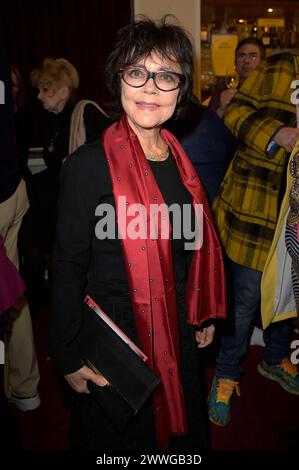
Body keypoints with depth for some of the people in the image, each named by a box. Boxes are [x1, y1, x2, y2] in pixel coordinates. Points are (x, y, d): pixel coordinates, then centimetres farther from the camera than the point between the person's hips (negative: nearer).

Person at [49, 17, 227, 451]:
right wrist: (70, 358, -13)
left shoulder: (177, 159, 1)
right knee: (118, 435, 18)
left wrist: (202, 316, 12)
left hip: (177, 334, 6)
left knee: (180, 429, 26)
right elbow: (68, 267, -16)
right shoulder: (89, 166, -19)